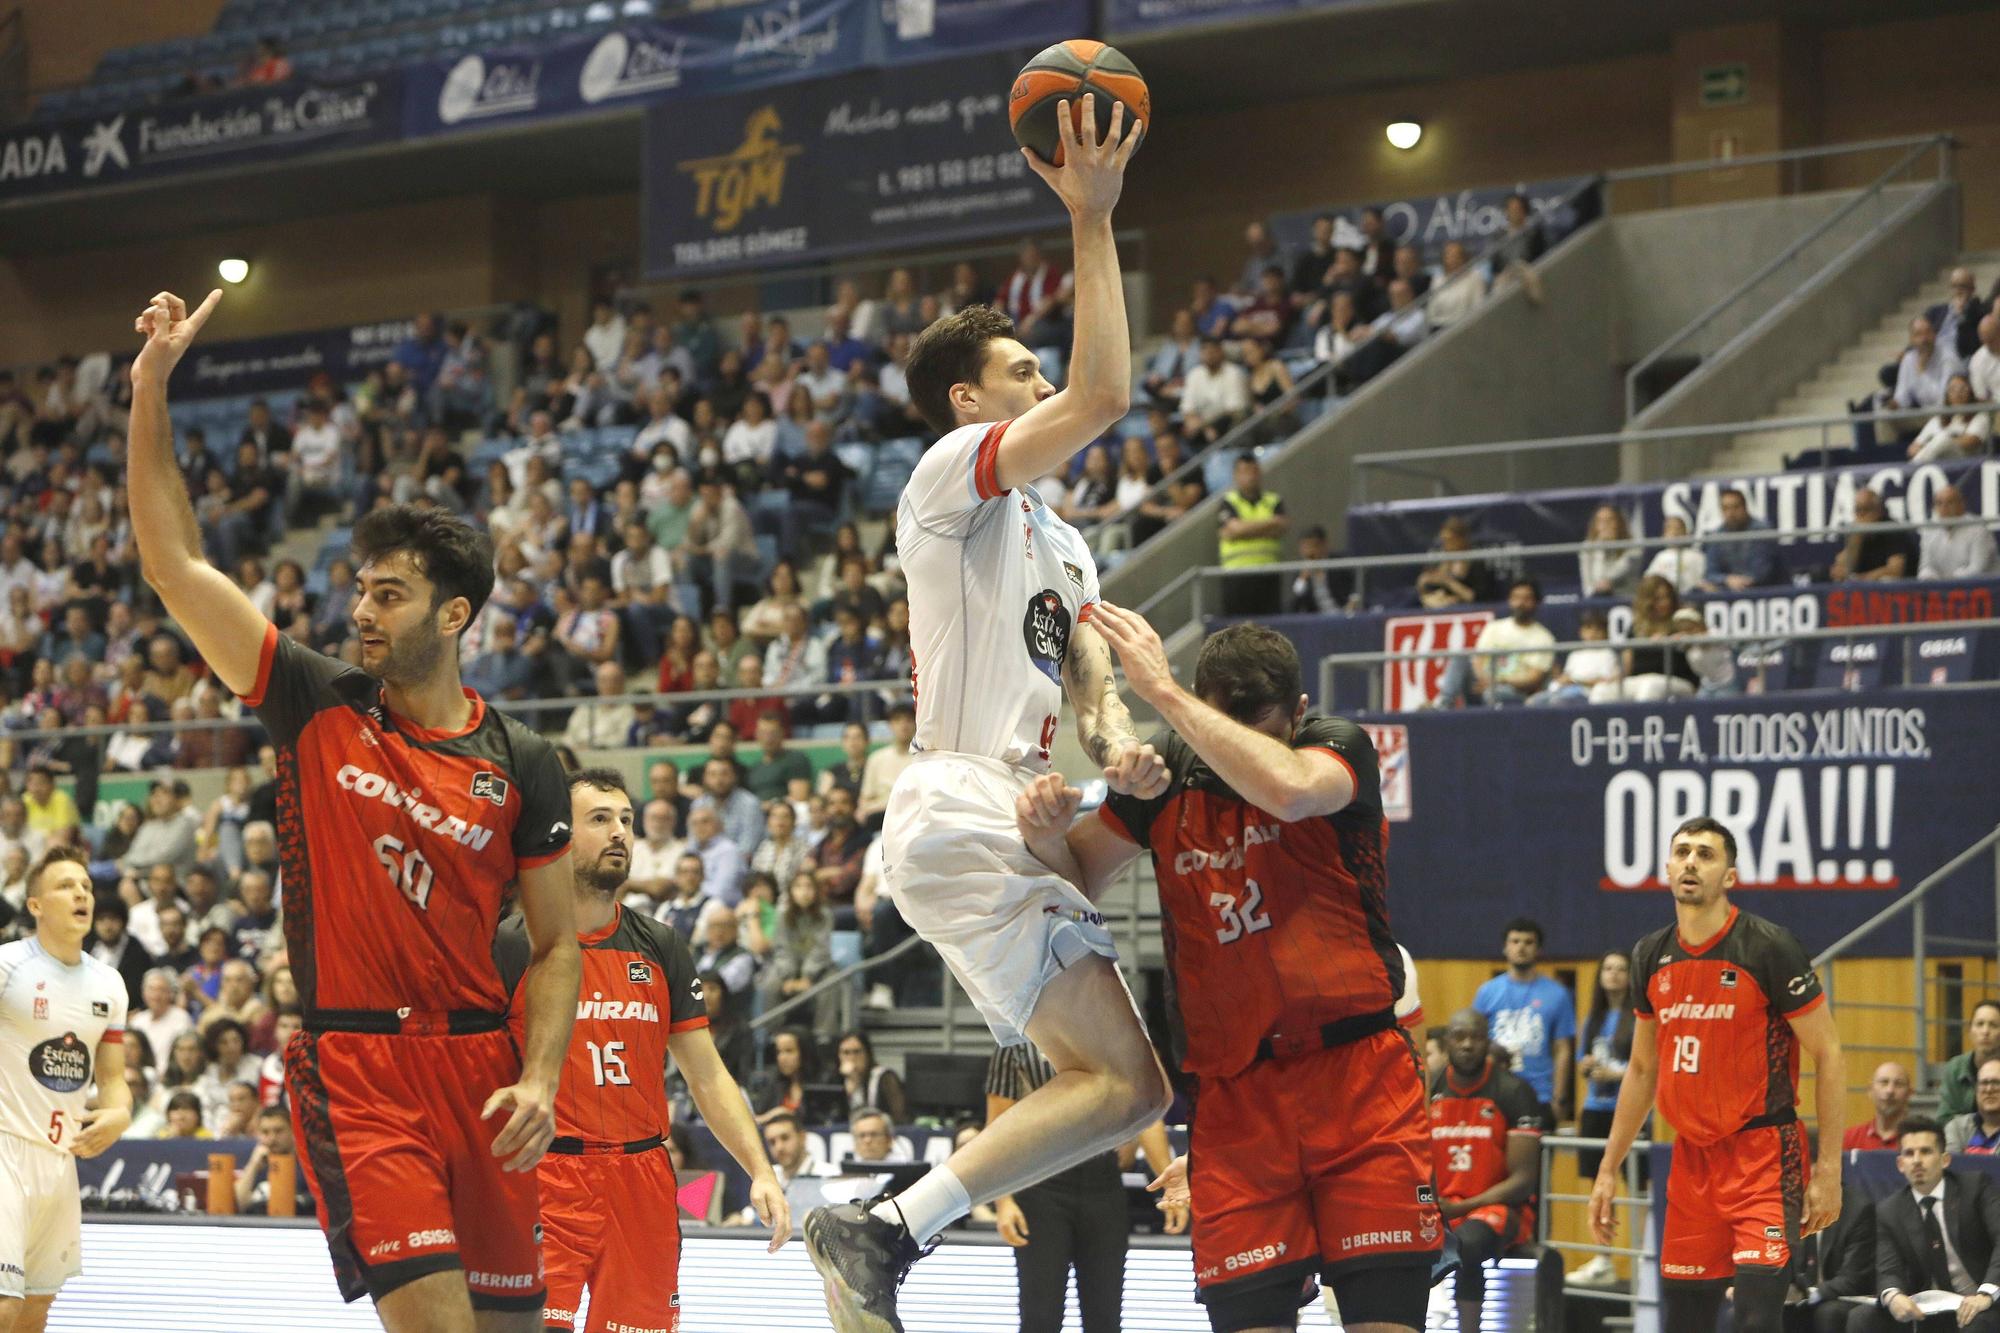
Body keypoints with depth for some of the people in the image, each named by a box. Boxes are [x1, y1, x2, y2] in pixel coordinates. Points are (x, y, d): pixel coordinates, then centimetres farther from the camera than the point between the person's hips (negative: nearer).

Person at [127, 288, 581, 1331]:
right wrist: (151, 389, -6)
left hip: (479, 1067, 2)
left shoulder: (522, 763, 4)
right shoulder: (317, 708, 3)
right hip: (355, 1072, -2)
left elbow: (556, 944, 8)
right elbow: (174, 564, -1)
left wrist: (539, 1080, -7)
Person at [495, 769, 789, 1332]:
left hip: (642, 1179, 4)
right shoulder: (510, 946, -1)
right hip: (545, 1177, -4)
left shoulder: (661, 948, 11)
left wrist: (760, 1172, 2)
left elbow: (708, 1078, 13)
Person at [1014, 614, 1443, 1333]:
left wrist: (1162, 691, -23)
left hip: (1360, 1080, -3)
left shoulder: (1340, 747, -4)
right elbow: (1077, 879, 15)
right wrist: (1047, 831, -9)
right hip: (1235, 1096, 3)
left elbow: (1286, 789, -28)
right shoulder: (1167, 769, 7)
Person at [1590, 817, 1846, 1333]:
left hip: (1764, 1155, -6)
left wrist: (1828, 1171, -13)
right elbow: (1642, 1070, 19)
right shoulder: (1652, 957, 7)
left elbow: (1827, 1054, -9)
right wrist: (1608, 1170, 17)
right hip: (1691, 1156, 6)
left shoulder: (1769, 948, -11)